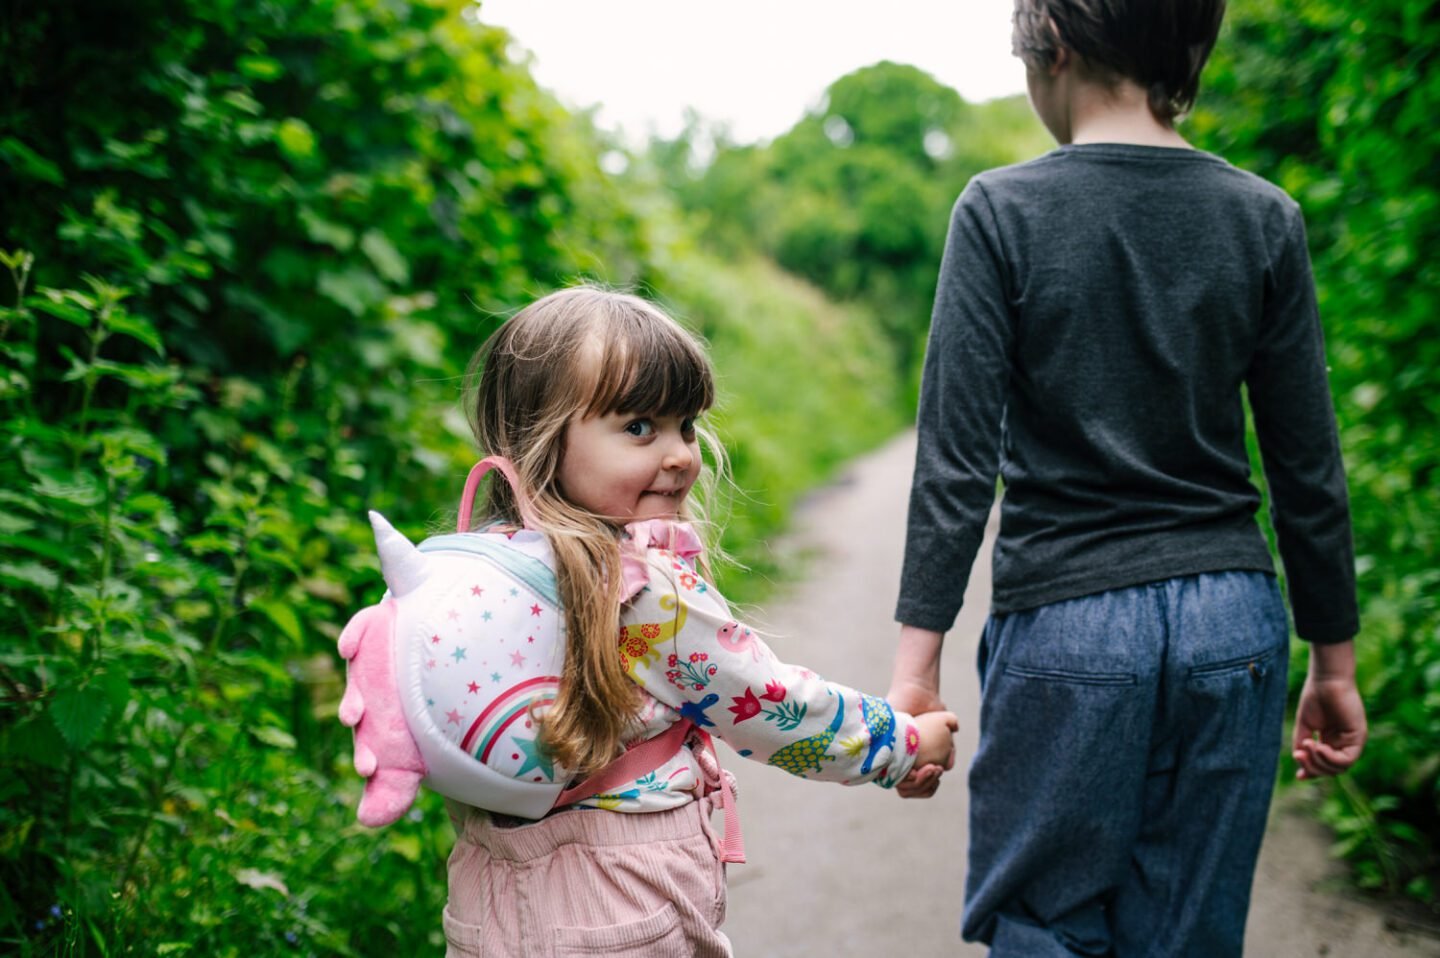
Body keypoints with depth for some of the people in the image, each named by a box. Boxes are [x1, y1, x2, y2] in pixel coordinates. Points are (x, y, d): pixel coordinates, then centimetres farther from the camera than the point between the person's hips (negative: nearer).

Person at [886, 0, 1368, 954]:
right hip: (1233, 623, 4)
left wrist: (918, 661, -6)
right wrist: (1335, 659, 14)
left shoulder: (1000, 212, -6)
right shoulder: (1266, 220, 3)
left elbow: (957, 459, -10)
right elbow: (1309, 471, 5)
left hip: (1068, 624, -3)